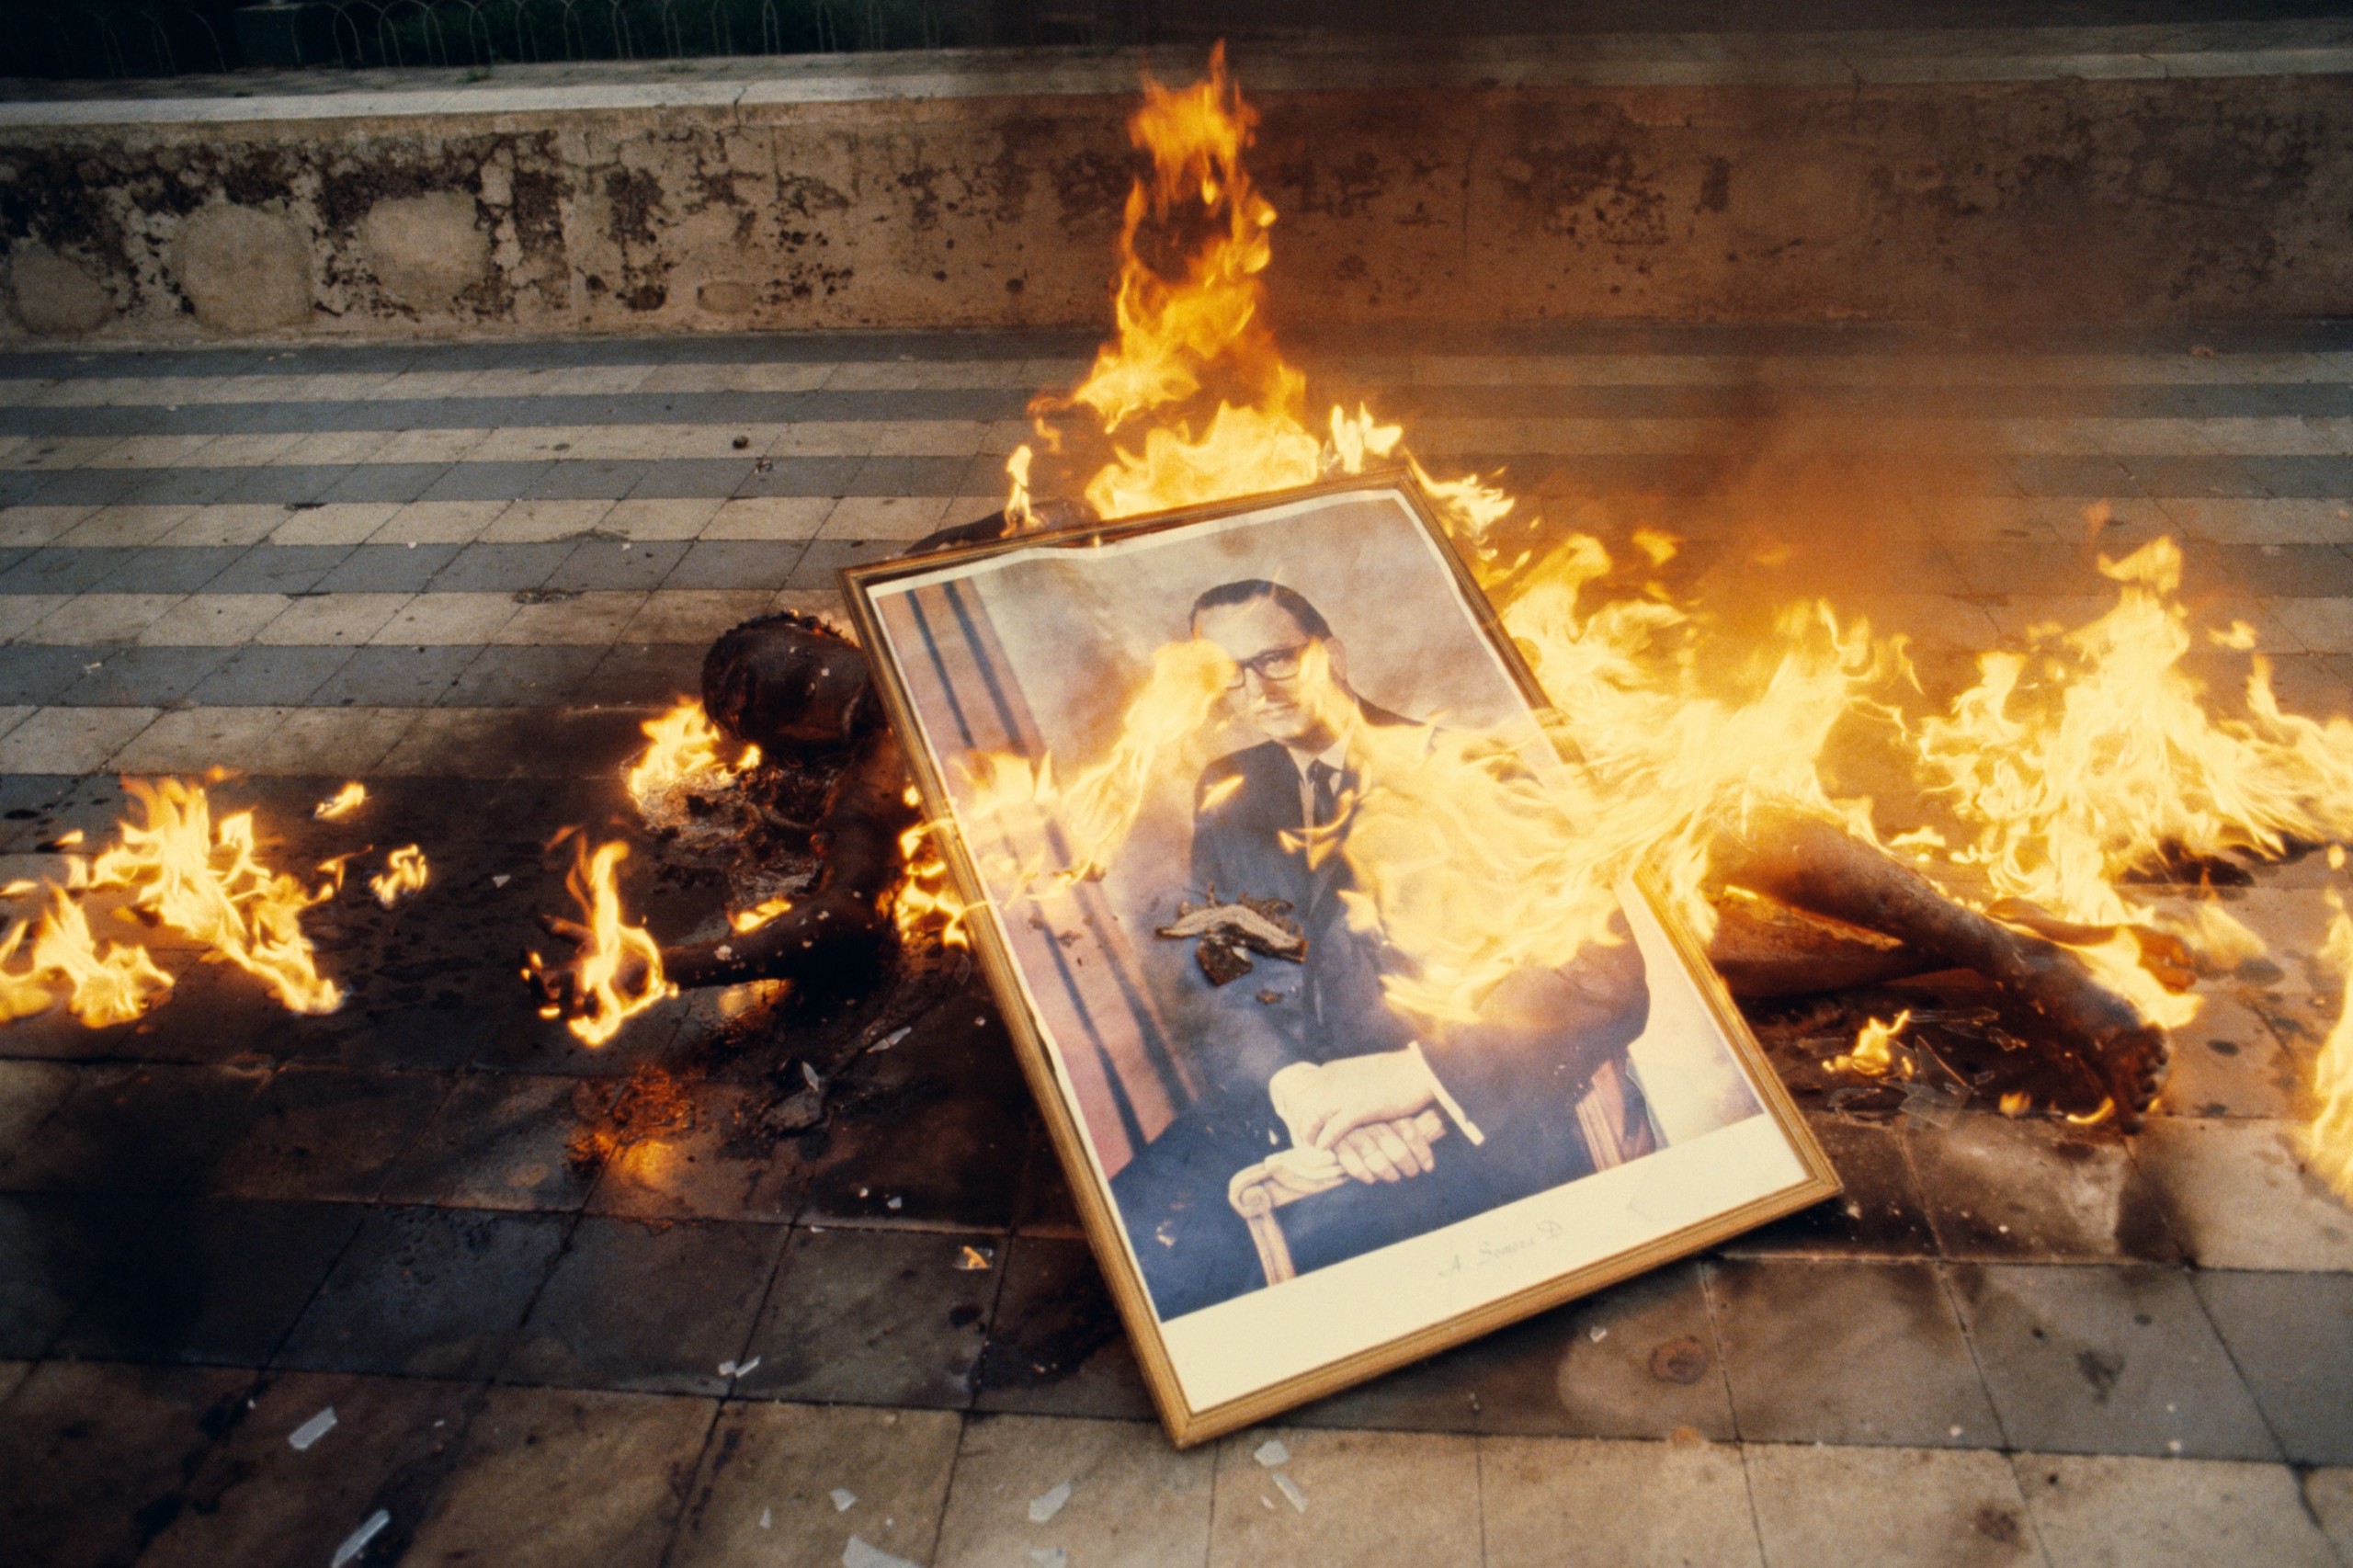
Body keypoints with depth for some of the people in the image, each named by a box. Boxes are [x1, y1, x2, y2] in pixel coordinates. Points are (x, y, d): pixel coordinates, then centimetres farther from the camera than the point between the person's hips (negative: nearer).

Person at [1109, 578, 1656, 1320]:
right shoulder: (1229, 796, 17)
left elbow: (1606, 974, -6)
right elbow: (1214, 982, 5)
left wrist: (1418, 1072, -22)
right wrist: (1296, 1088, -19)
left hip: (1491, 1098, -3)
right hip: (1301, 1098, 4)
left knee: (1316, 1243, -35)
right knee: (1131, 1241, -26)